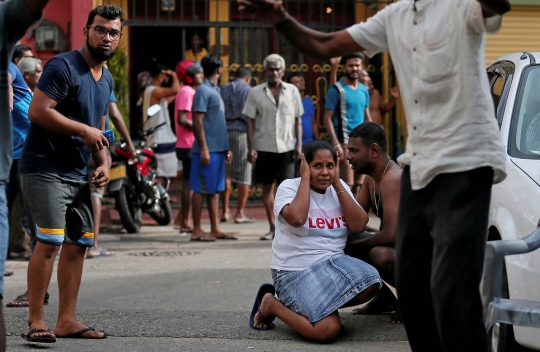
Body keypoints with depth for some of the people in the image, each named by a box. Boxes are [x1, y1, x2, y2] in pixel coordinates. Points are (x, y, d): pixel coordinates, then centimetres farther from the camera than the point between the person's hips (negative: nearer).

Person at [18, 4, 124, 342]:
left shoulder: (106, 79, 16)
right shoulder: (63, 66, -11)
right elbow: (38, 111, -20)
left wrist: (104, 162, 8)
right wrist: (84, 130, -19)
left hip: (78, 174, 9)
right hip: (44, 170, -9)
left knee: (78, 244, 8)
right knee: (50, 242, -15)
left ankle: (67, 320, 15)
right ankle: (36, 321, -8)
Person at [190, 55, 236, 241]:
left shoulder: (215, 91, 17)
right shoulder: (203, 91, -11)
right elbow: (198, 121, -16)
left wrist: (226, 148, 20)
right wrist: (204, 148, -20)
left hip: (218, 149, 9)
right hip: (207, 149, -9)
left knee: (214, 190, 10)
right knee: (201, 189, -4)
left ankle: (215, 229, 14)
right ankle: (197, 231, -1)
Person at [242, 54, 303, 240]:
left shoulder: (292, 91, 6)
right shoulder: (256, 93, 4)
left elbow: (298, 120, 9)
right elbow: (250, 121, 4)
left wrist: (299, 144, 1)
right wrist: (251, 147, -4)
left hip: (286, 147, -1)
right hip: (264, 147, 1)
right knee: (267, 188, 5)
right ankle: (272, 227, 14)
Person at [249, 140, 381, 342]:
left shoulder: (340, 188, 8)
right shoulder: (289, 187, -6)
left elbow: (359, 225, -5)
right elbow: (296, 218, -28)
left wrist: (337, 184, -6)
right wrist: (305, 178, -15)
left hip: (332, 263, 6)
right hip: (296, 271, -6)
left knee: (369, 284, -26)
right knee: (328, 330, -25)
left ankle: (324, 305, 1)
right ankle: (271, 304, 1)